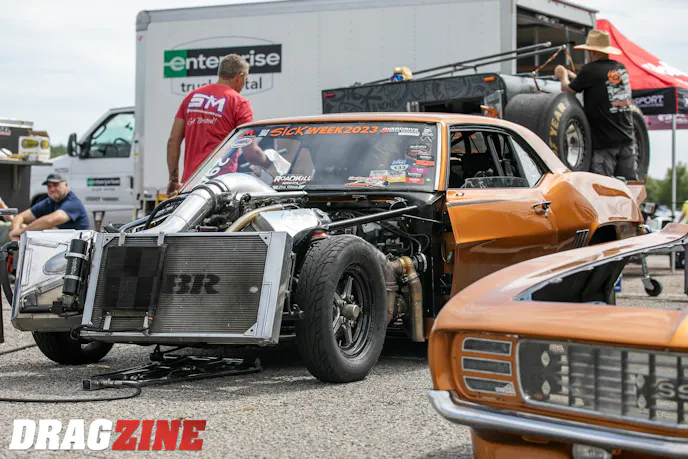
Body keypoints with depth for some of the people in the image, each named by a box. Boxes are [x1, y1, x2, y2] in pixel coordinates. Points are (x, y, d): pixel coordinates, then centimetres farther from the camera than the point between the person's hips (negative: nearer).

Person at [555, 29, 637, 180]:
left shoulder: (590, 70, -11)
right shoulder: (621, 68, 10)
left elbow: (568, 89, 1)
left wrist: (563, 75, 21)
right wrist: (569, 73, 31)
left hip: (604, 141, -6)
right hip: (627, 138, 6)